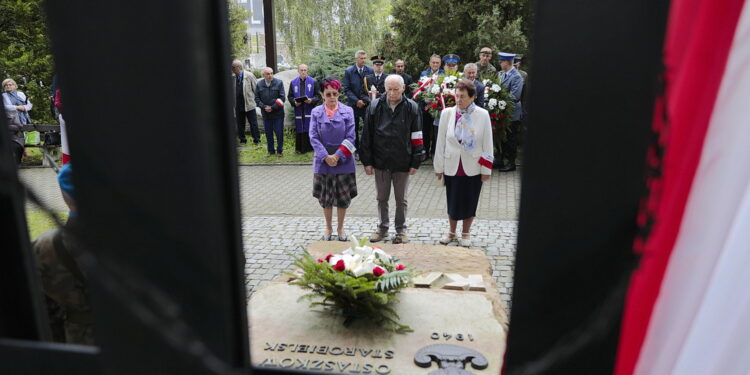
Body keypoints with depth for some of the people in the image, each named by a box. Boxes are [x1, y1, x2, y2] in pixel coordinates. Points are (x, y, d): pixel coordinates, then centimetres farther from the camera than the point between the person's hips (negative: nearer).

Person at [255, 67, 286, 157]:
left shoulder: (279, 83, -5)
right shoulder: (259, 84, 3)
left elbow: (282, 98, -8)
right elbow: (257, 98, 6)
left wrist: (273, 107, -13)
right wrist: (264, 107, -10)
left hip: (278, 113, -2)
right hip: (266, 114, 3)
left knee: (279, 133, 2)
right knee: (268, 133, 10)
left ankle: (279, 150, 16)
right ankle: (270, 150, 23)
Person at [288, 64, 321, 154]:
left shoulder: (313, 81, 2)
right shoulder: (293, 82, 8)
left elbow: (318, 95, 2)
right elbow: (290, 96, 10)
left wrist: (311, 100, -16)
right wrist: (294, 102, -10)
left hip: (310, 110, -1)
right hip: (298, 110, 2)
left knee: (310, 129, -2)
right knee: (300, 130, 2)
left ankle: (310, 147, 6)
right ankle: (300, 148, 10)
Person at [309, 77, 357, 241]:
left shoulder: (347, 111, -1)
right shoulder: (316, 112, 0)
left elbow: (350, 137, -6)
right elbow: (313, 137, -5)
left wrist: (338, 156, -15)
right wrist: (326, 157, -16)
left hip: (344, 162, 0)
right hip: (323, 162, 1)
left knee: (343, 197, 8)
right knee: (325, 198, 11)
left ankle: (340, 228, 26)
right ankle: (328, 227, 29)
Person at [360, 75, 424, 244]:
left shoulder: (411, 108, -5)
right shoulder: (375, 106, -3)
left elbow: (417, 138, -2)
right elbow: (367, 136, 1)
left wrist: (415, 162, -4)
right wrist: (367, 161, -2)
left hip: (402, 163, -1)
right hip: (380, 161, 2)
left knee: (401, 199, 11)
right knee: (382, 198, 14)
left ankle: (401, 229, 27)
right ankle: (383, 227, 31)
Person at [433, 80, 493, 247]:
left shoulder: (482, 115, -8)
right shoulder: (447, 113, -6)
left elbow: (487, 143, -3)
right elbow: (441, 142, 0)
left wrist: (486, 169, -3)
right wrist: (438, 166, 2)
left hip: (473, 168, -1)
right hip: (452, 166, 1)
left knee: (469, 202, 11)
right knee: (452, 201, 12)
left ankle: (466, 233, 31)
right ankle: (451, 232, 33)